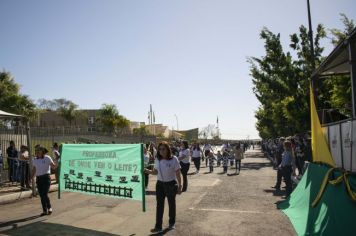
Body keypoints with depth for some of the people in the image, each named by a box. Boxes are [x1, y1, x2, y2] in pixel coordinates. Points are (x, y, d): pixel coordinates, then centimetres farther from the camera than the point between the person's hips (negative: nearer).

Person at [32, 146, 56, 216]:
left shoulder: (47, 158, -6)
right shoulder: (35, 160, 9)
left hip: (46, 177, -5)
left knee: (45, 194, -13)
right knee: (41, 196, 6)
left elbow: (54, 166, -10)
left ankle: (49, 208, 10)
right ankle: (45, 211, 16)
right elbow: (34, 170, 16)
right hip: (38, 178, 5)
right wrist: (31, 178, 5)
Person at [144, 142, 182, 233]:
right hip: (160, 184, 4)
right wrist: (148, 171, -12)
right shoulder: (157, 160, -1)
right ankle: (158, 227, 9)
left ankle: (171, 223, 32)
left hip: (171, 184, -3)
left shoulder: (174, 159, -14)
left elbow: (178, 174, -11)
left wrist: (179, 186, -10)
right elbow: (156, 171, 7)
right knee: (159, 205, 3)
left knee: (171, 204, 13)